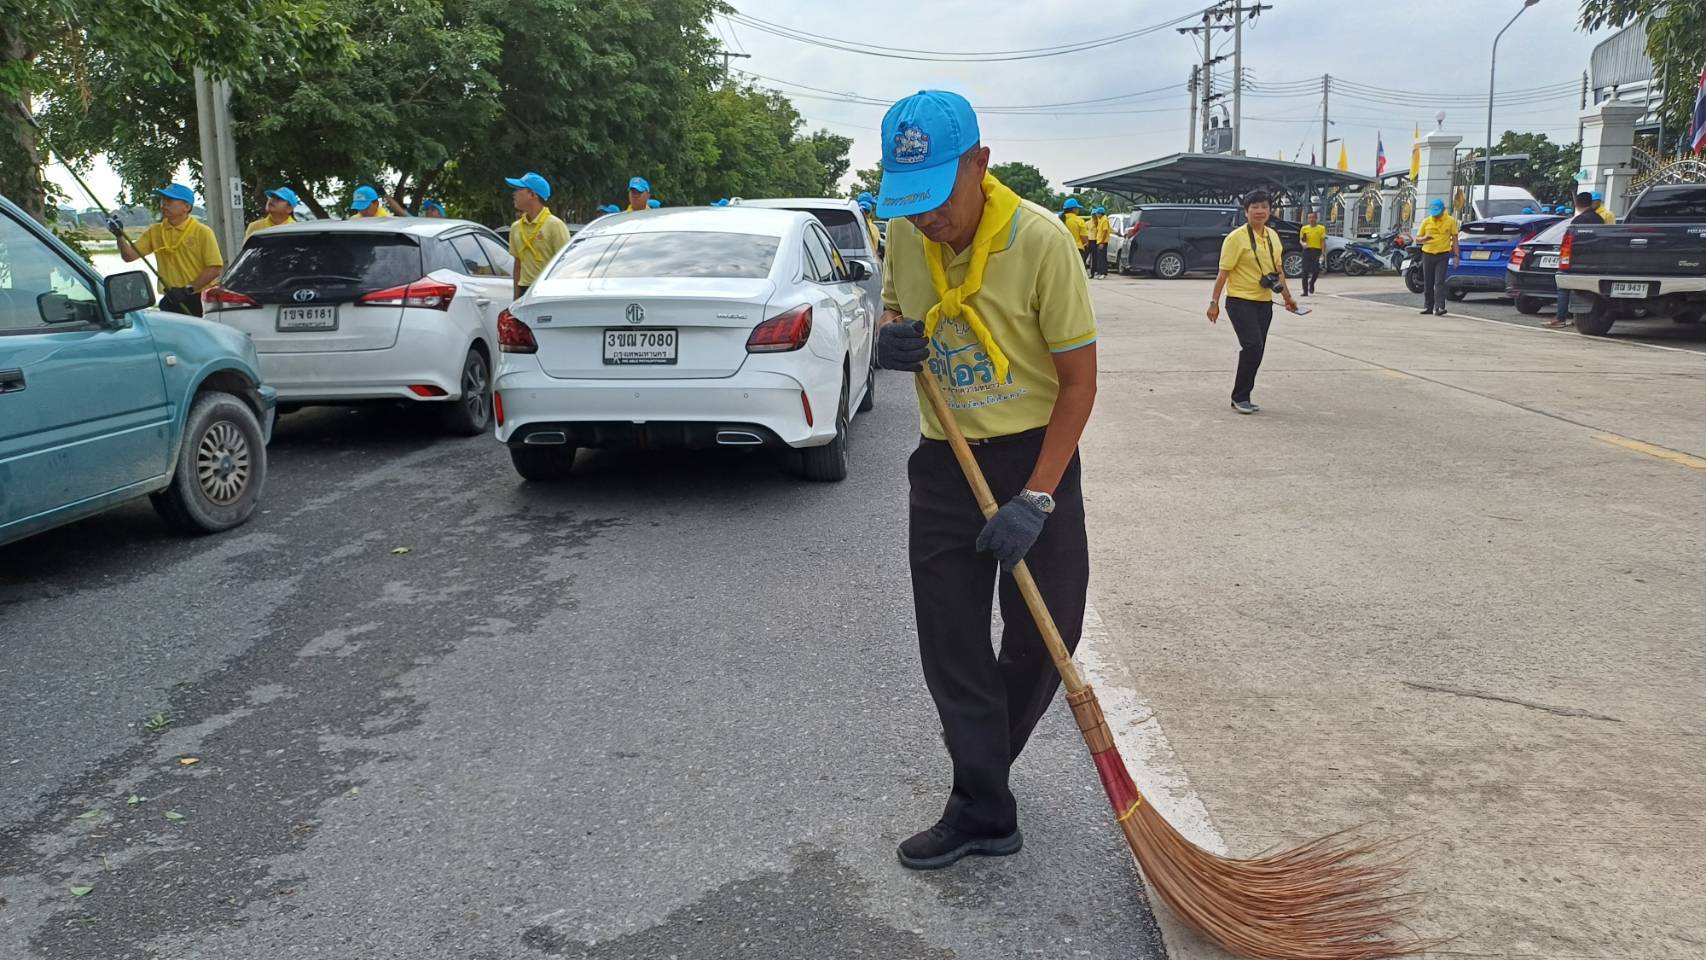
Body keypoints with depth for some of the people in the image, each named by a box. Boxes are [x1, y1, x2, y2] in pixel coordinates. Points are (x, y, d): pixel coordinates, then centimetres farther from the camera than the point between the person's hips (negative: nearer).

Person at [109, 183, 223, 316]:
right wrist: (119, 235, -10)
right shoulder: (155, 232, 10)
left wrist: (188, 289, -15)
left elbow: (214, 268, -10)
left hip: (200, 301, -4)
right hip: (171, 301, 4)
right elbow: (129, 256, 8)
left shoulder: (202, 232, -5)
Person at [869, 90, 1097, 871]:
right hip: (944, 462, 4)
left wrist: (1036, 498, -19)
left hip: (1035, 455, -3)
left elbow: (1079, 379, -14)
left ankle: (982, 774, 30)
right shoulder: (905, 234, -4)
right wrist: (892, 338, -10)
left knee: (1046, 634, 4)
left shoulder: (1040, 240, -20)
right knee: (951, 645, 4)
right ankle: (983, 812, 16)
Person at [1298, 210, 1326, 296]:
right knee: (1305, 271, -2)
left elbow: (1323, 241, 2)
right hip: (1307, 250, 1)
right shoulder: (1304, 228, 10)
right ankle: (1305, 291, 3)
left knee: (1316, 270, -11)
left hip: (1317, 251, -1)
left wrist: (1323, 252, -8)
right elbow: (1301, 239, 11)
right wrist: (1303, 243, -13)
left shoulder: (1321, 228, 5)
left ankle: (1311, 283, 21)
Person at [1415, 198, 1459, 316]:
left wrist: (1456, 256, -2)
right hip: (1428, 254, 3)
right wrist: (1424, 238, -14)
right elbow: (1417, 239, 10)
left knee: (1439, 282, -12)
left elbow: (1454, 239, 4)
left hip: (1443, 255, -3)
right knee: (1428, 283, 8)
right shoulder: (1426, 221, 5)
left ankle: (1439, 307, -15)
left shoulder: (1451, 221, 0)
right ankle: (1428, 307, 17)